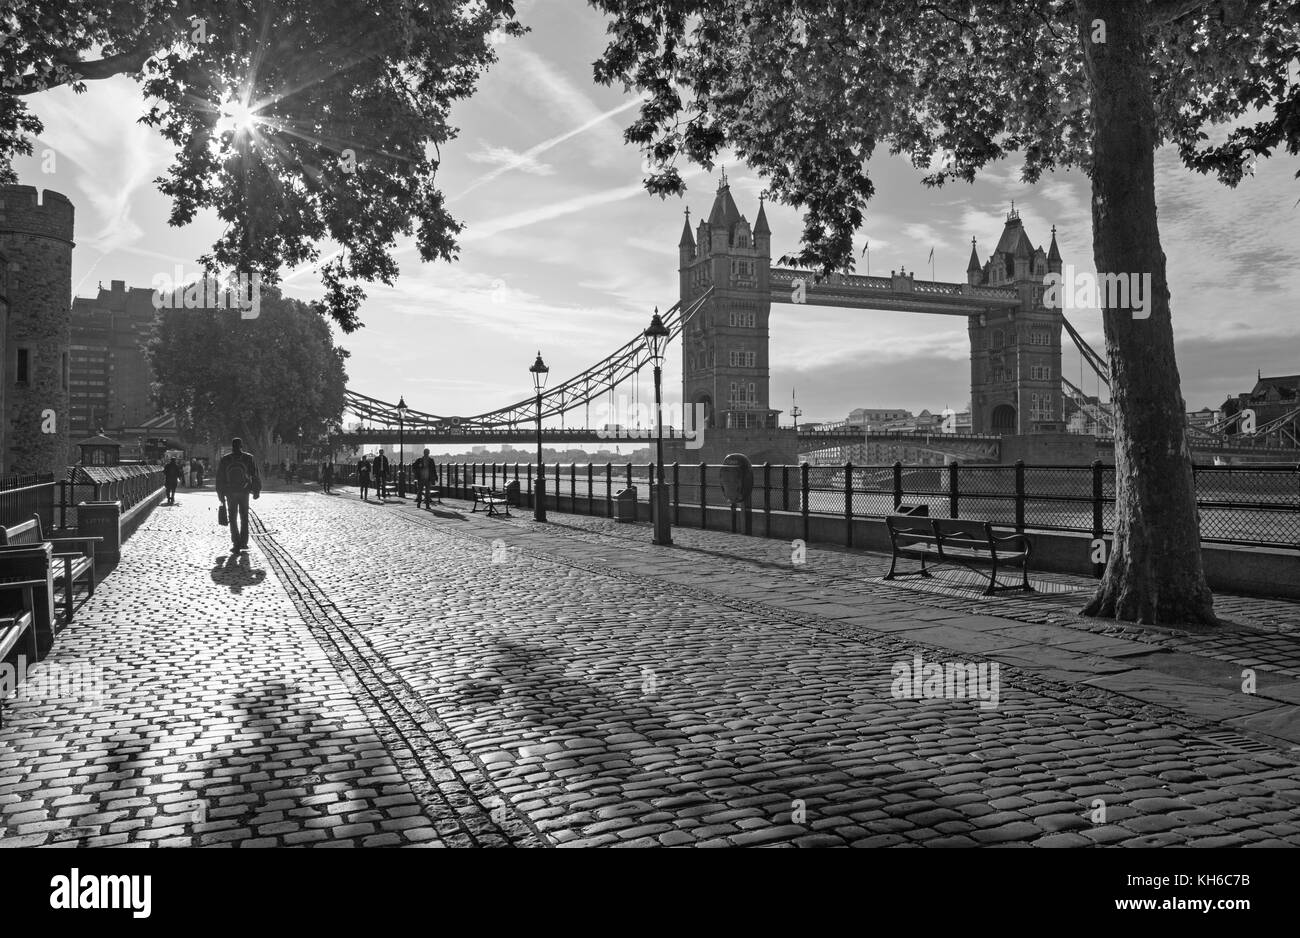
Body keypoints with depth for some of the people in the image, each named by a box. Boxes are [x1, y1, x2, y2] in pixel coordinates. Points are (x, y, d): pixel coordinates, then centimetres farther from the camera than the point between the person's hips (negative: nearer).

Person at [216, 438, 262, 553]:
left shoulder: (224, 460, -2)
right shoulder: (249, 458, -4)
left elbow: (220, 478, 1)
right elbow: (255, 476, -3)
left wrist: (221, 495, 8)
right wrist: (257, 491, 6)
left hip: (230, 493, 0)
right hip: (244, 492, 0)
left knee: (233, 519, 6)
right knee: (244, 518, 14)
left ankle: (236, 544, -3)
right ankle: (243, 542, 14)